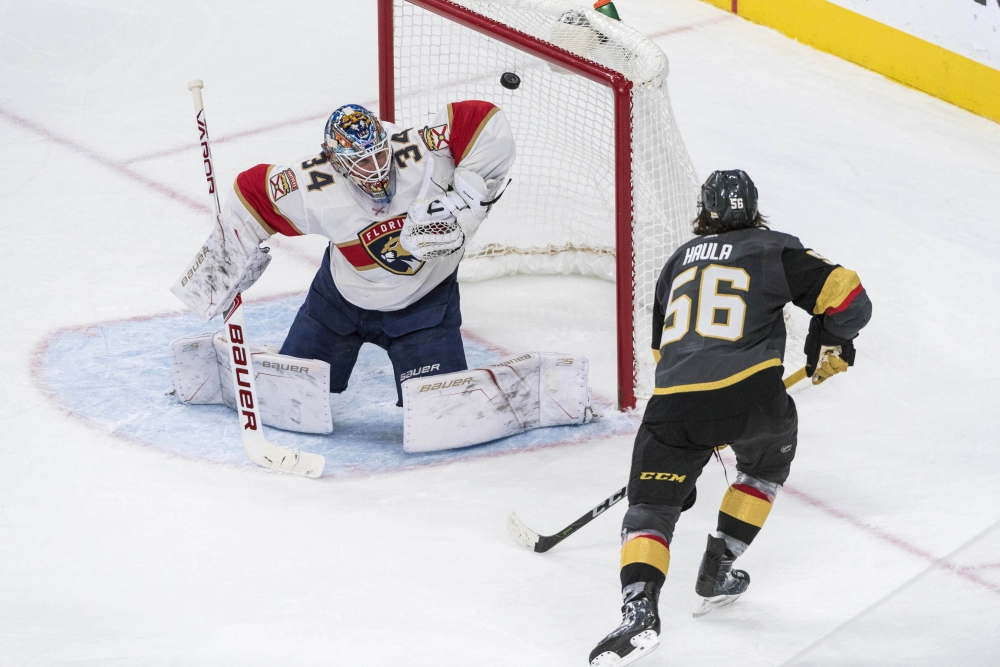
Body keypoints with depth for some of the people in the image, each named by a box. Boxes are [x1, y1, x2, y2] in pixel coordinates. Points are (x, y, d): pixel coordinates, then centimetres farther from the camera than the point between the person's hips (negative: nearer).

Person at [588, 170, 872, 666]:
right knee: (766, 463, 32)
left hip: (673, 400, 1)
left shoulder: (678, 262, 29)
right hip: (751, 393, -1)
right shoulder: (775, 250, 16)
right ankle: (717, 569, 28)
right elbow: (846, 295, 6)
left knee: (649, 508, 6)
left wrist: (702, 428, 47)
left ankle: (640, 609, -20)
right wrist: (829, 346, 26)